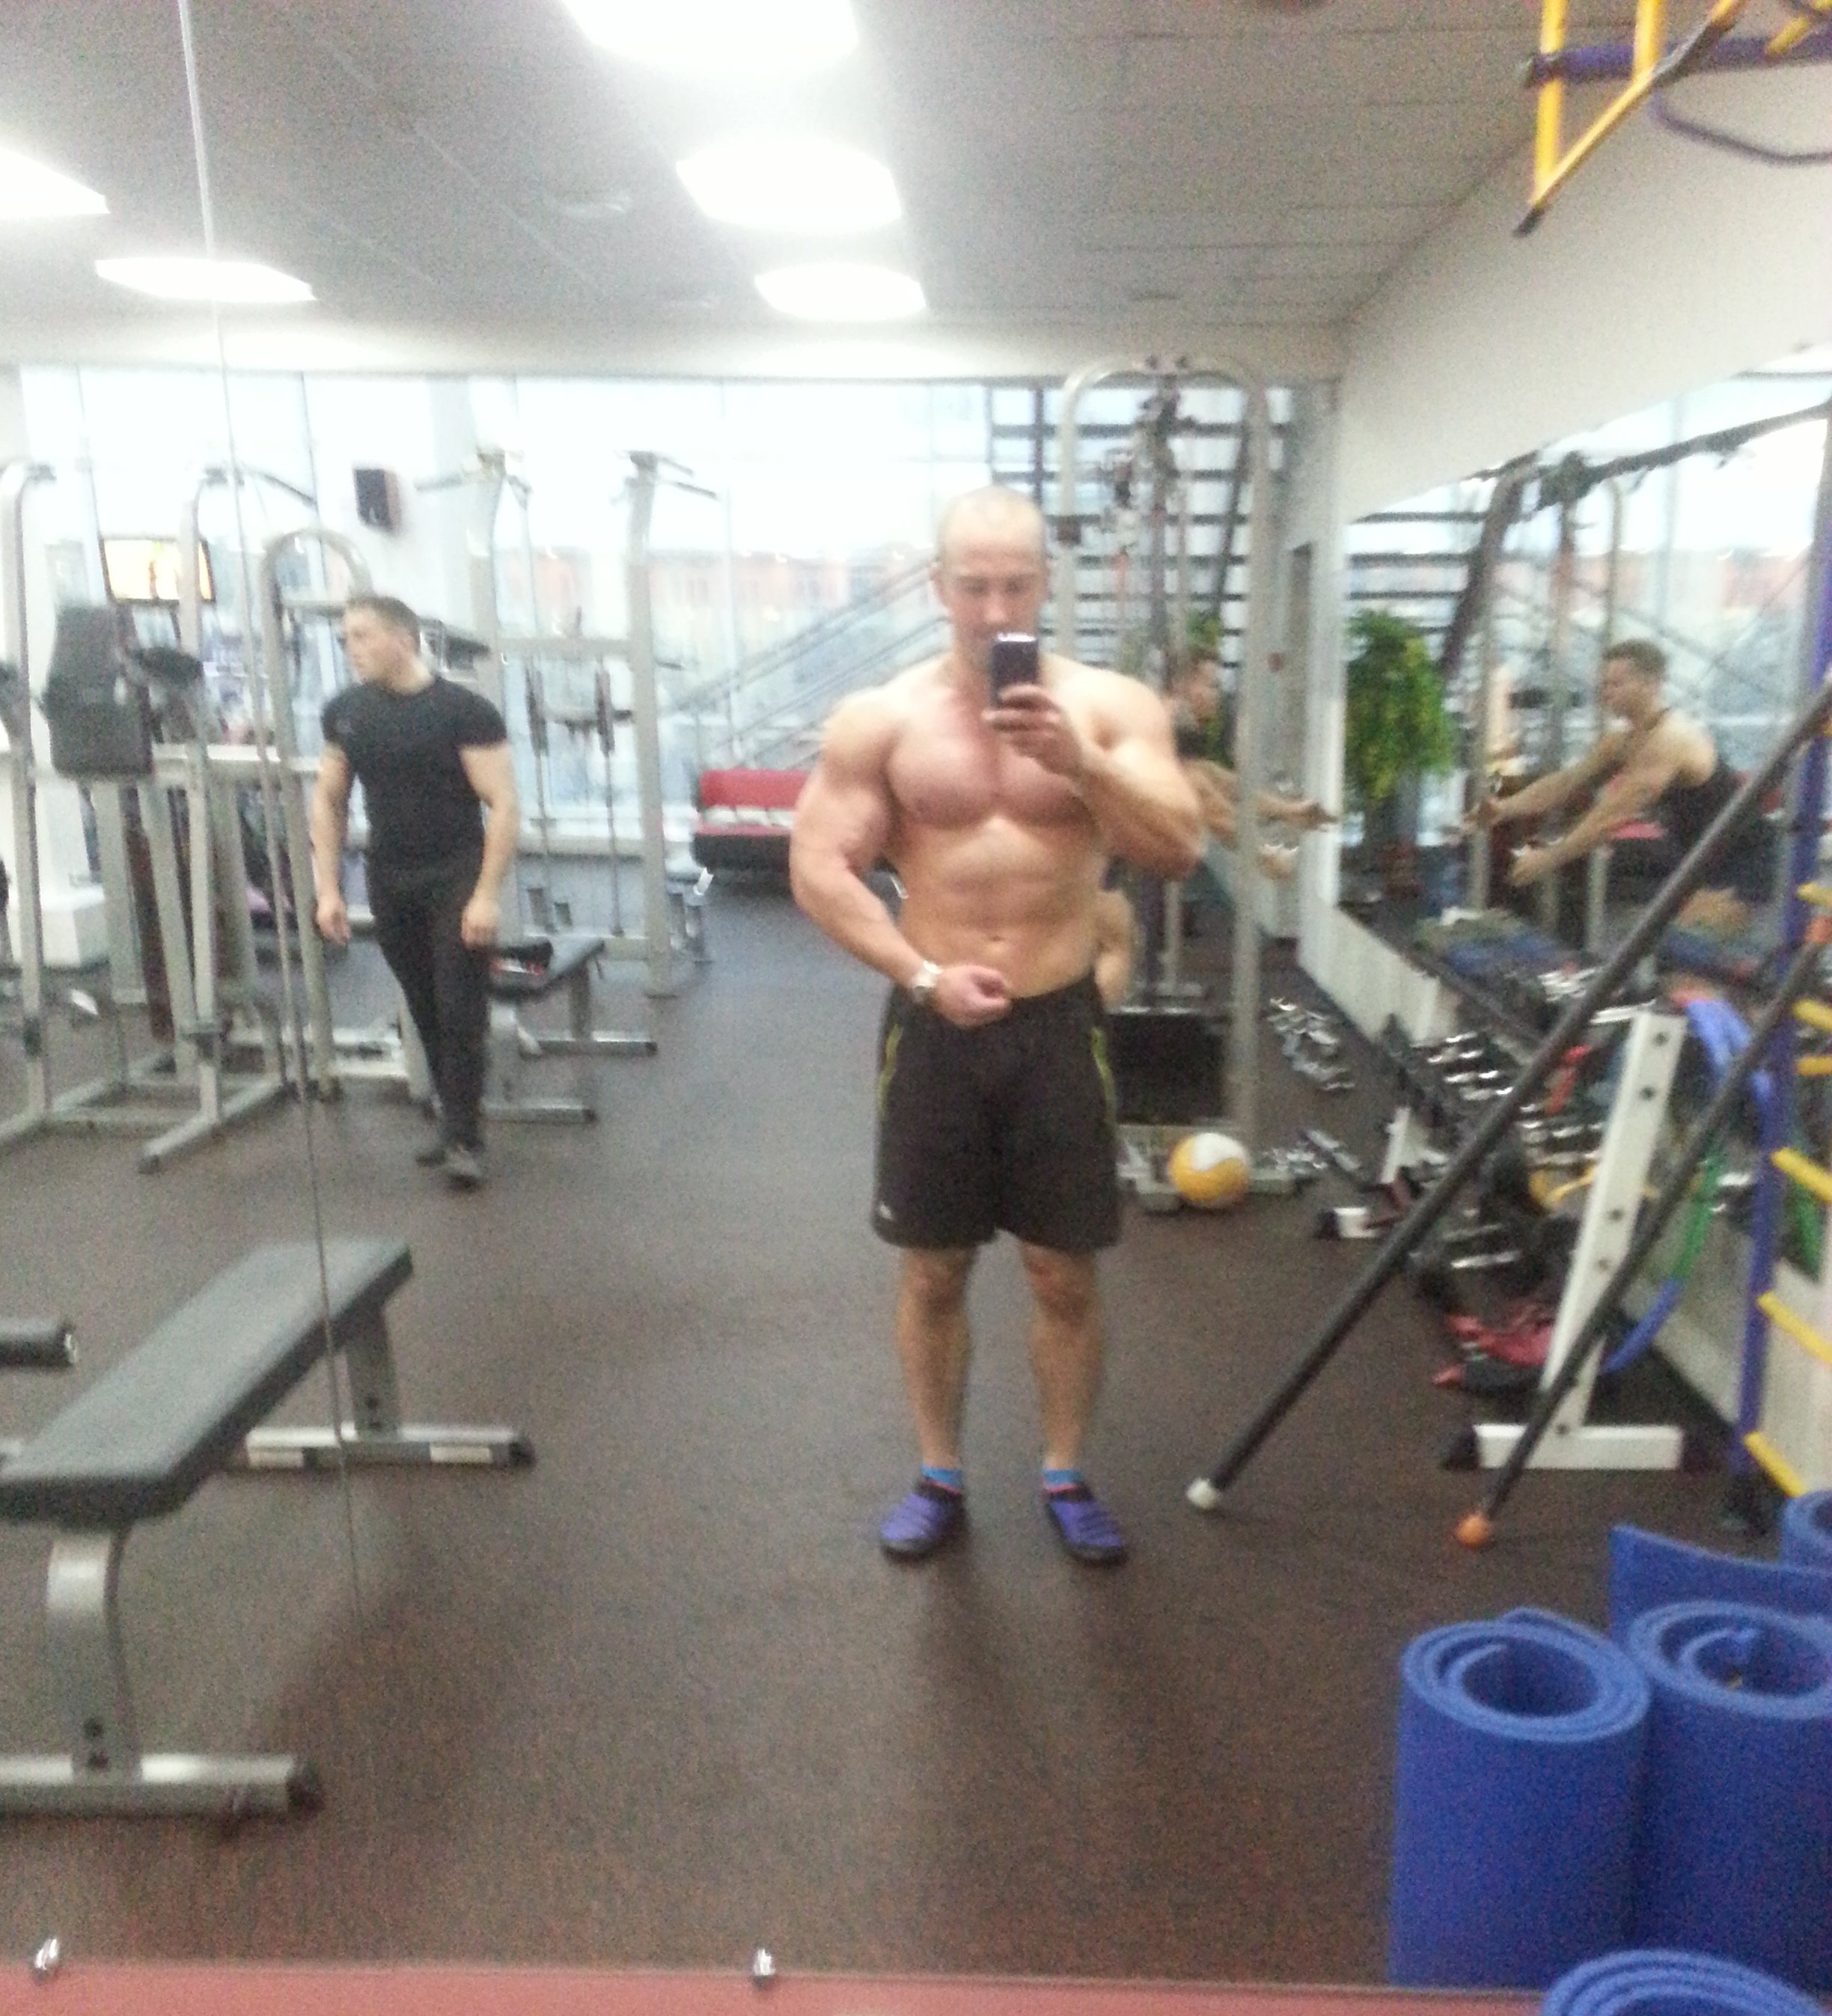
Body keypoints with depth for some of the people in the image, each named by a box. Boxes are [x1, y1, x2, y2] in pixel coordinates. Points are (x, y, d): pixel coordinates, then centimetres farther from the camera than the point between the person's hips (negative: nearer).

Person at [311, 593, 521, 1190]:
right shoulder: (345, 712, 4)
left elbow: (503, 805, -14)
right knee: (425, 1012, 10)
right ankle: (455, 1120, 23)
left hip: (456, 875, -5)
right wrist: (329, 889, 6)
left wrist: (487, 895, -20)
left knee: (459, 1012, -7)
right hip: (389, 881, 5)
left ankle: (463, 1137, 1)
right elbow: (328, 802, 13)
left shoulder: (464, 710, -12)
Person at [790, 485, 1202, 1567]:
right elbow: (819, 866, -5)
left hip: (1059, 1022, 0)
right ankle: (940, 1477, 32)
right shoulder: (881, 718, -3)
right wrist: (923, 974, -15)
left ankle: (1067, 1476, 31)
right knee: (933, 1270, 12)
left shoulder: (1112, 705, -3)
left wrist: (1080, 762, -29)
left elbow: (1180, 848, -13)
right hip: (935, 1024, 0)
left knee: (1067, 1273, 10)